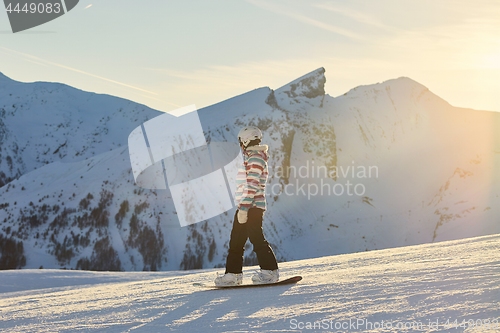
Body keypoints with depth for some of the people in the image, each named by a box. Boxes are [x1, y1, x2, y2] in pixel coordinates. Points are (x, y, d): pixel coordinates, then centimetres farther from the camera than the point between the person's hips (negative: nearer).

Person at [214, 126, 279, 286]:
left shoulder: (255, 158, -13)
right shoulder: (252, 158, 19)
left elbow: (252, 186, -20)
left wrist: (243, 208, -23)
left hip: (252, 206, -11)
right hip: (245, 207, 11)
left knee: (256, 238, -8)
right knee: (236, 240, 10)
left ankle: (270, 271, -3)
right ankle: (233, 273, 13)